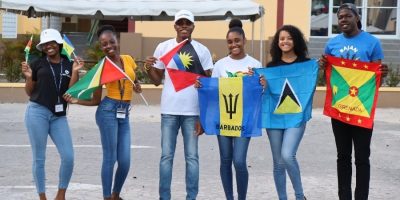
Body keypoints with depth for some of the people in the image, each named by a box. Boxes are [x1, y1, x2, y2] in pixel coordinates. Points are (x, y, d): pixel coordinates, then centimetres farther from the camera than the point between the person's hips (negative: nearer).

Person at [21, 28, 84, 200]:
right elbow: (29, 93, 9)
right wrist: (29, 77, -8)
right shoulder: (37, 64, 3)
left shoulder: (69, 65, 8)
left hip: (59, 116, 2)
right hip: (37, 112, -2)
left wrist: (75, 71, -8)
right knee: (39, 158, 2)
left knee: (68, 157, -5)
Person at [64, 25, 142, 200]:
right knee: (110, 158, -5)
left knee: (125, 161, 3)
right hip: (108, 110, -4)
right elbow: (96, 100, -1)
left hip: (124, 114, 4)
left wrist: (137, 86, 2)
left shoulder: (128, 59, 8)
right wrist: (76, 100, -16)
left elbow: (134, 81, 24)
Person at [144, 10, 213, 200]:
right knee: (166, 155, 4)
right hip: (169, 110, 1)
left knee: (192, 156, 5)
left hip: (193, 111, -1)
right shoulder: (163, 47, 4)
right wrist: (149, 69, -11)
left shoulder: (202, 50, 2)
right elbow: (157, 81, 10)